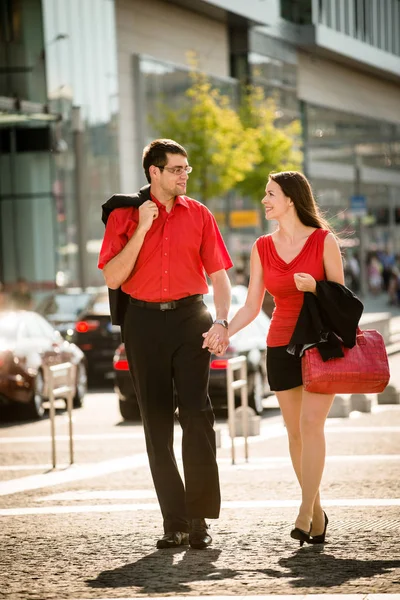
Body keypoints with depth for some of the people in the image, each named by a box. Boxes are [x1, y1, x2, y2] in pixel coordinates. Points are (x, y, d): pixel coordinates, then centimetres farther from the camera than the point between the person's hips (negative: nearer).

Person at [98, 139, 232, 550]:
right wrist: (142, 229, -11)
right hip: (144, 320, 0)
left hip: (190, 318, 0)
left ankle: (199, 519, -8)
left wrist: (221, 320, -8)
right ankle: (174, 521, 8)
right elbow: (112, 278, -6)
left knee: (196, 412, -11)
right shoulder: (124, 215, 3)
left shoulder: (198, 214, 8)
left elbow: (218, 275, 7)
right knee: (157, 421, 3)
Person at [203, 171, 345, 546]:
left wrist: (314, 287, -20)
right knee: (295, 430, 4)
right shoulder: (262, 248, 6)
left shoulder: (324, 241, -4)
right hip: (281, 346, 4)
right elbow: (252, 306, 7)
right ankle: (316, 512, 14)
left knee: (311, 422, -15)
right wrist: (224, 333, -9)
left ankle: (305, 513, -15)